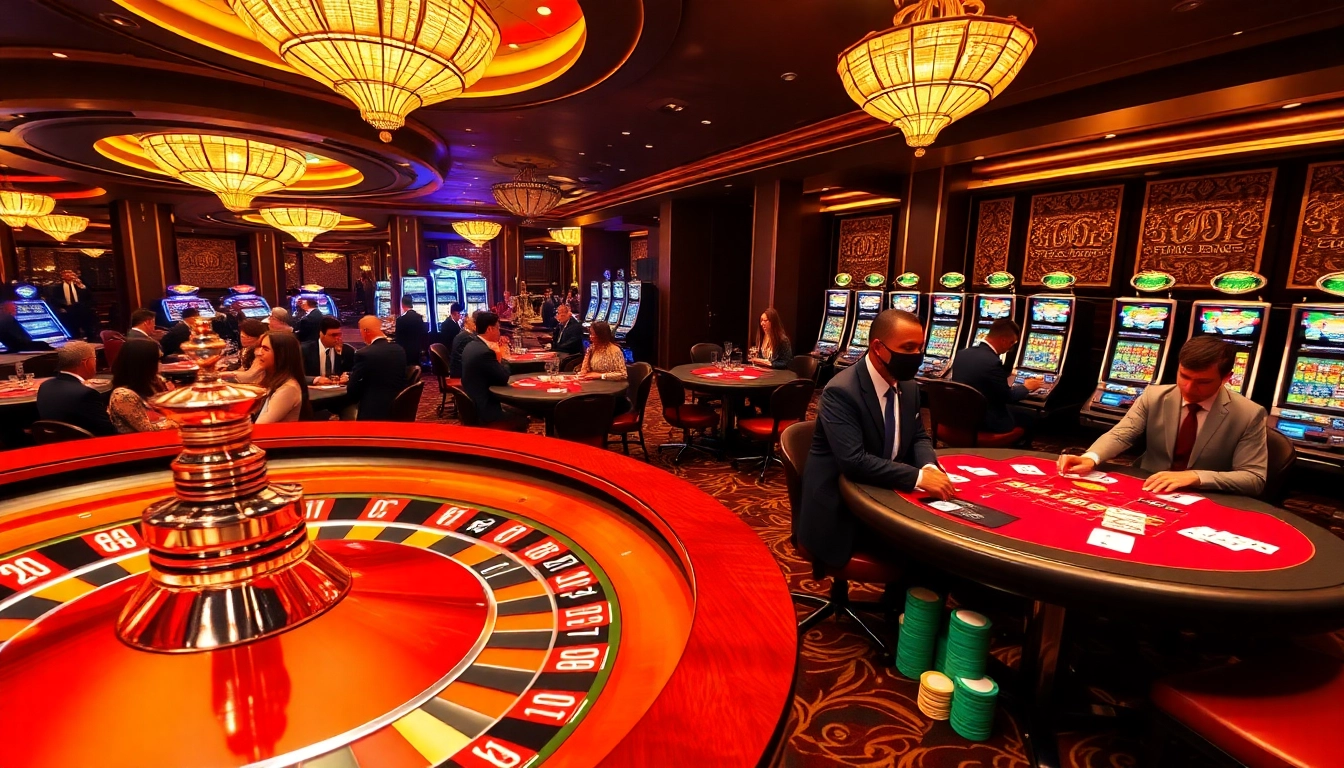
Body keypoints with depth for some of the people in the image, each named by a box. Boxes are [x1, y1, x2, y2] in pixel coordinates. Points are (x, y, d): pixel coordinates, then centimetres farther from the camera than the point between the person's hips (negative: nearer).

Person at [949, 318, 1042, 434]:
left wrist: (1003, 375, 25)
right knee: (1030, 418, 15)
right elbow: (1007, 397, -12)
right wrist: (1026, 387, 8)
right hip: (984, 420, -8)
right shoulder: (992, 362, -24)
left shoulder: (962, 353, -1)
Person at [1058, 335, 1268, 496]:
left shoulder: (1249, 415, -6)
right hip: (1146, 493, 2)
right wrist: (1090, 458, -26)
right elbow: (1120, 435, -5)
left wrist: (1194, 476, -25)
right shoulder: (1154, 397, -1)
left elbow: (1255, 478, -8)